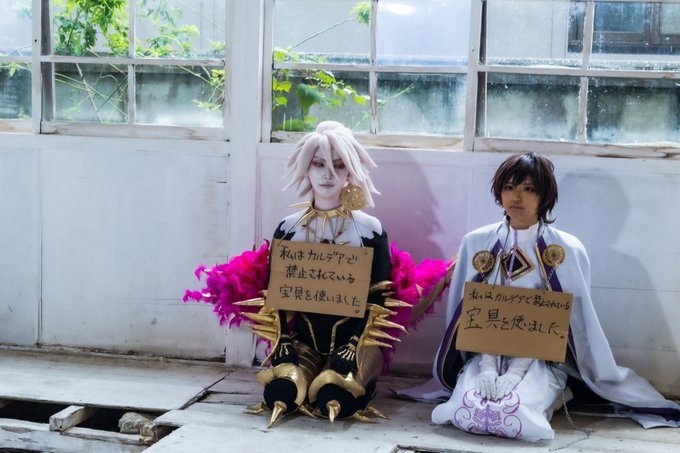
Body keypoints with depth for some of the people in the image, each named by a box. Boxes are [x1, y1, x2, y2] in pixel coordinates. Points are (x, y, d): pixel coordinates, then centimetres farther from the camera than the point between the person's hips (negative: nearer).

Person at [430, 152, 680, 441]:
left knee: (512, 414, -31)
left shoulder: (566, 250, -4)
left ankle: (552, 395, 2)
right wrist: (488, 367, -14)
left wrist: (516, 372, -19)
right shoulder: (476, 243, 3)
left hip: (540, 360, -2)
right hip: (486, 356, 2)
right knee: (466, 410, -29)